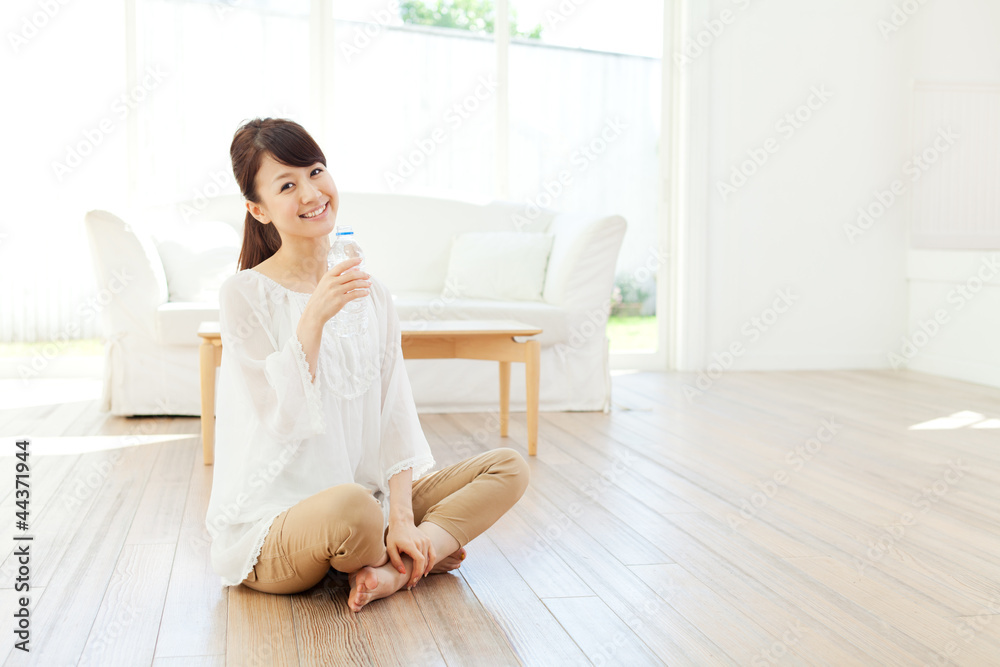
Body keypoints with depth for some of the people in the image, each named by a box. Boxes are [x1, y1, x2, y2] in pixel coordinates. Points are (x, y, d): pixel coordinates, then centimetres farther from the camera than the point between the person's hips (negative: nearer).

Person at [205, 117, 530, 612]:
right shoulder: (245, 295, -8)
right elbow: (284, 417, -15)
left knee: (509, 467, -5)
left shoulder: (370, 294, 9)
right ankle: (424, 556, -7)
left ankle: (391, 572, -18)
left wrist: (402, 519, -8)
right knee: (351, 507, -40)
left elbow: (394, 413, 4)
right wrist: (314, 317, -25)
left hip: (369, 499, 6)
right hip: (270, 526, -6)